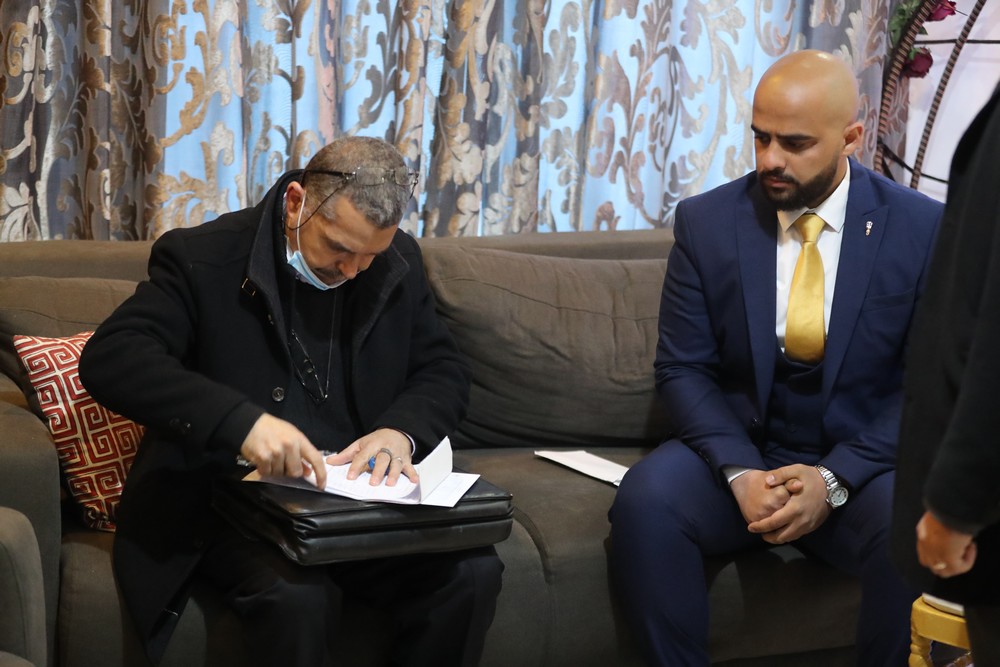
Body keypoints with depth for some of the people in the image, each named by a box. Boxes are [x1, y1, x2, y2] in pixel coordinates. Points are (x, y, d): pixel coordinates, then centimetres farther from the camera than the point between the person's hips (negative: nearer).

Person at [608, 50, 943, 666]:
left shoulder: (924, 229, -5)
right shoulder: (706, 221, -2)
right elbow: (683, 368, -1)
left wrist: (834, 479, -18)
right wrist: (740, 473, -18)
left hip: (860, 461, -1)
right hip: (735, 448, 1)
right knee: (644, 501, -29)